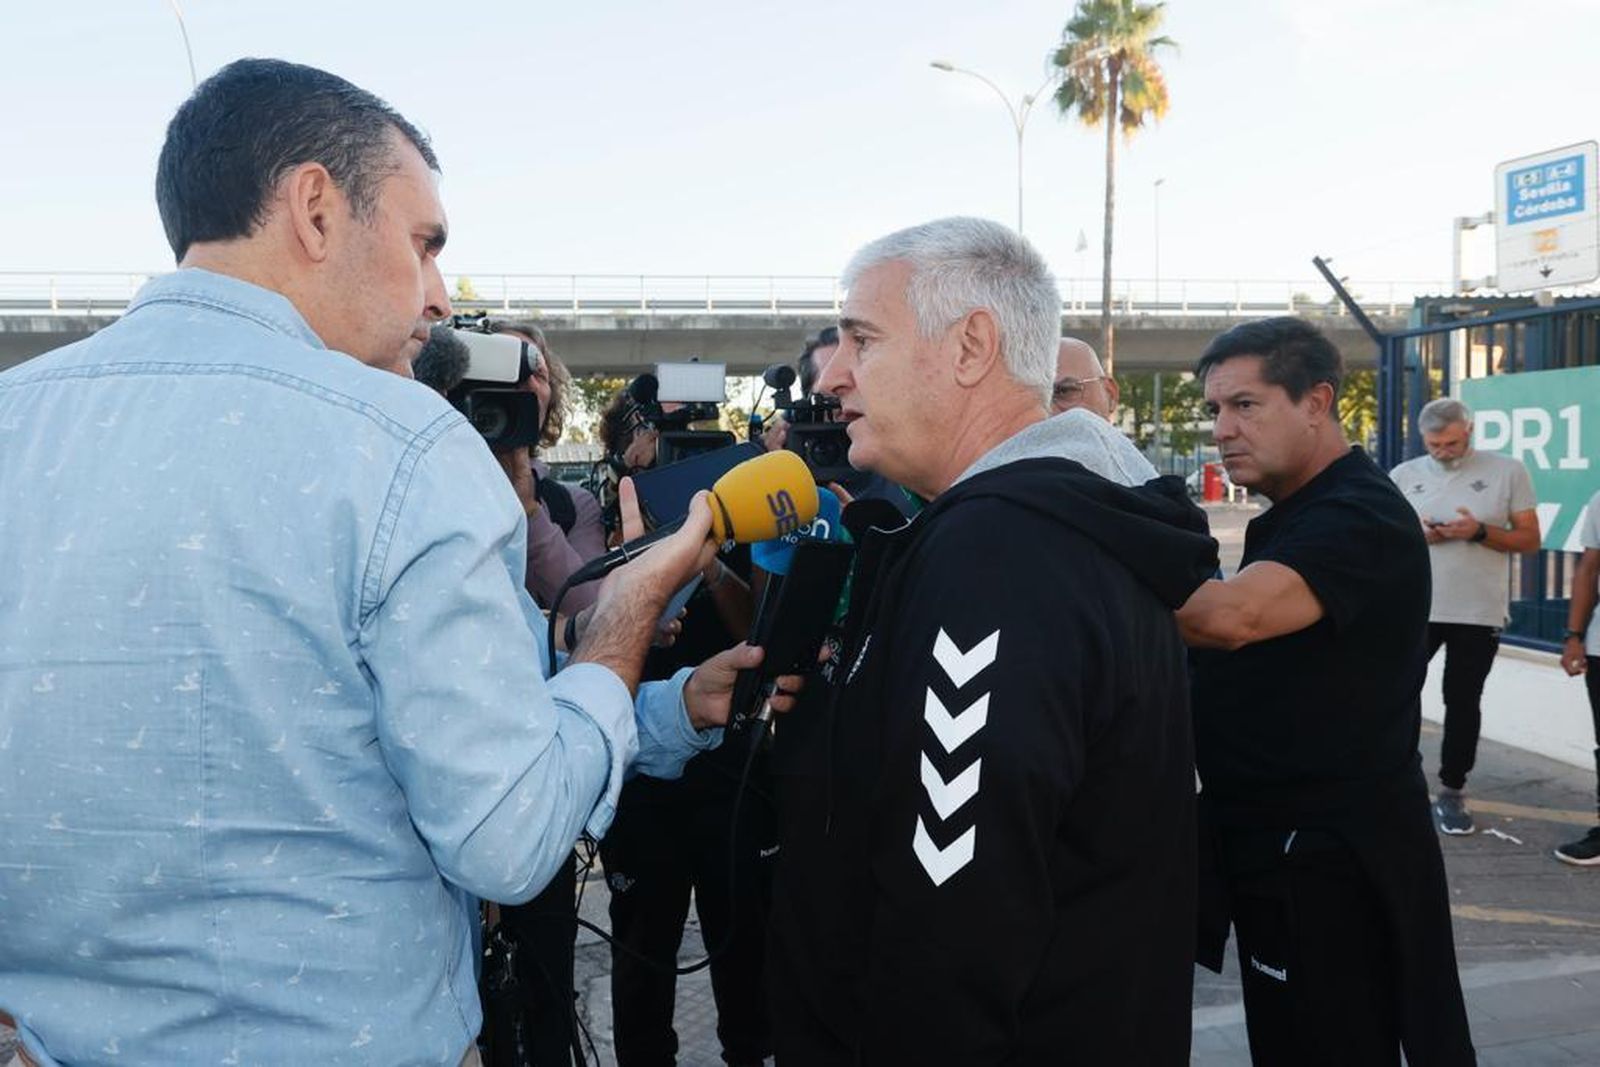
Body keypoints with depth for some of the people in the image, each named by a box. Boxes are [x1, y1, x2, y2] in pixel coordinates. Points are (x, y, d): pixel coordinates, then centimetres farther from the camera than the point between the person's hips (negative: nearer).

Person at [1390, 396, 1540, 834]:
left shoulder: (1507, 472, -1)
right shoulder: (1404, 476, 3)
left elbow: (1529, 539, -1)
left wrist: (1480, 532, -18)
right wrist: (1415, 536, -12)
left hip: (1479, 613, -1)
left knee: (1463, 703, 8)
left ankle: (1452, 792, 18)